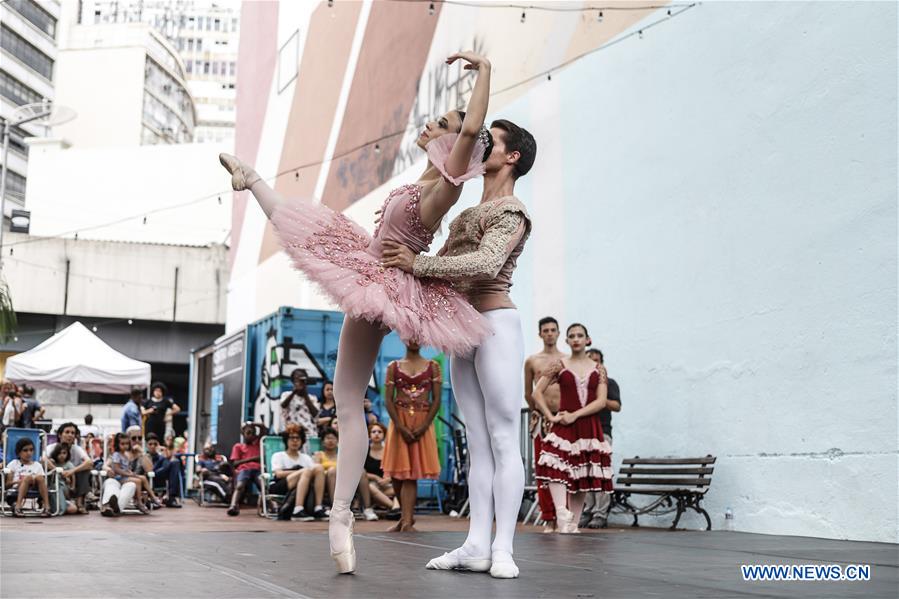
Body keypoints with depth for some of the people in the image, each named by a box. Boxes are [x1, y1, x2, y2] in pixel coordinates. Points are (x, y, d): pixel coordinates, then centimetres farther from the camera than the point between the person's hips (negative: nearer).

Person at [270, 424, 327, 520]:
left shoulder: (306, 457, 27)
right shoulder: (278, 456, 16)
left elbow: (315, 471, 8)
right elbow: (278, 474, -5)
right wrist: (301, 472, -13)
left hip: (301, 488, 4)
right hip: (278, 487, -4)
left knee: (319, 467, -23)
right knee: (306, 471, -32)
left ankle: (318, 508, -34)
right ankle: (298, 510, -45)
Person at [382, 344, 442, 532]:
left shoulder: (433, 367, 5)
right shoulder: (393, 367, 6)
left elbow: (436, 400, 0)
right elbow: (388, 400, 0)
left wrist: (423, 427, -11)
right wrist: (401, 427, -12)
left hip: (422, 424, -1)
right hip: (399, 423, 1)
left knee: (411, 474, -6)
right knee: (397, 475, 2)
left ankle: (407, 520, -11)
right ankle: (406, 518, 17)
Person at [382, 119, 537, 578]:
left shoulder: (510, 212, -5)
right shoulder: (467, 214, 23)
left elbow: (486, 264, -23)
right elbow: (444, 267, 23)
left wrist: (417, 263, -22)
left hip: (495, 323, -8)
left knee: (503, 440, -8)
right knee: (478, 442, 4)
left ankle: (502, 549, -8)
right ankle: (476, 545, 4)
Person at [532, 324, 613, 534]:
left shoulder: (598, 369, 8)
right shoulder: (559, 366, 5)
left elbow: (601, 401, -3)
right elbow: (537, 392, 2)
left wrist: (575, 415, -13)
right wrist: (550, 417, -7)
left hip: (589, 427, 2)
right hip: (563, 427, -2)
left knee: (583, 476, 4)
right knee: (555, 467, -25)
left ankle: (573, 524, 11)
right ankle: (562, 513, -34)